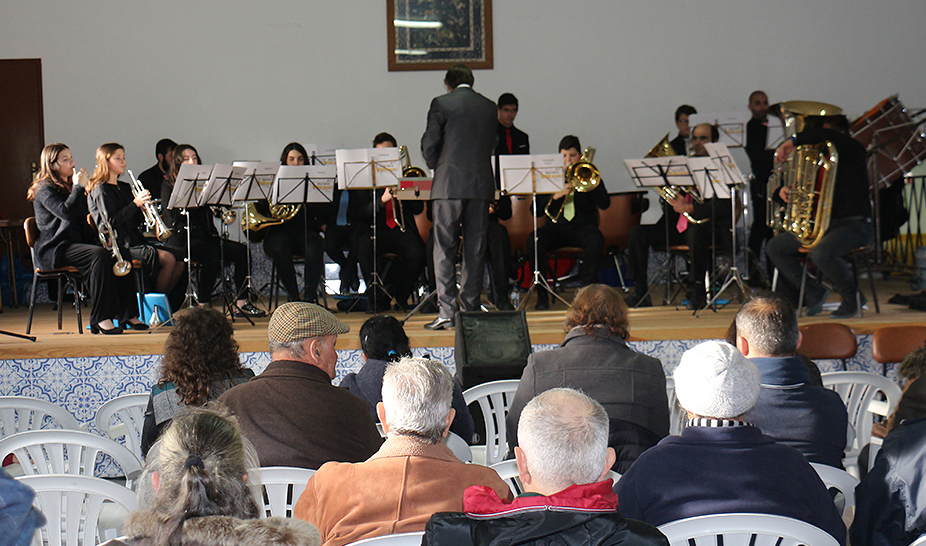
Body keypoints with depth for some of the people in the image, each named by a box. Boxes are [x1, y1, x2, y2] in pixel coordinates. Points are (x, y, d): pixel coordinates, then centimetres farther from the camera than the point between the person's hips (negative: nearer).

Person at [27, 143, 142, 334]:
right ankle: (100, 319, -34)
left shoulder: (70, 186, 22)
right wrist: (78, 187, -15)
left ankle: (126, 314, -19)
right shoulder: (45, 189, -5)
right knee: (100, 255, -32)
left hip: (76, 243, 8)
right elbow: (66, 212, -22)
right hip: (54, 250, -8)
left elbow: (84, 219, 23)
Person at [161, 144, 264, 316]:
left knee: (241, 251, -16)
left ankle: (242, 302, -12)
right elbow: (173, 215, -12)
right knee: (213, 254, -33)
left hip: (205, 236, 6)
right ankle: (202, 306, -25)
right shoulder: (169, 185, 5)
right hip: (182, 239, -6)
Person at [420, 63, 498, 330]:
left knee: (444, 250, -1)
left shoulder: (441, 103, -2)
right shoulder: (489, 107, 11)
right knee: (475, 249, 8)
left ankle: (446, 312, -7)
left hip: (449, 185, -4)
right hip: (482, 186, 4)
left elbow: (429, 144, -2)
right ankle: (471, 310, 10)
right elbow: (492, 146, 13)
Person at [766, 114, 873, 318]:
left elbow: (826, 136, -29)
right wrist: (786, 190, 2)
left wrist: (794, 141, -23)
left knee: (821, 253, -37)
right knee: (775, 247, 2)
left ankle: (852, 297, -12)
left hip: (855, 224, -9)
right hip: (824, 224, 9)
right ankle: (813, 292, 4)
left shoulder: (854, 151, -7)